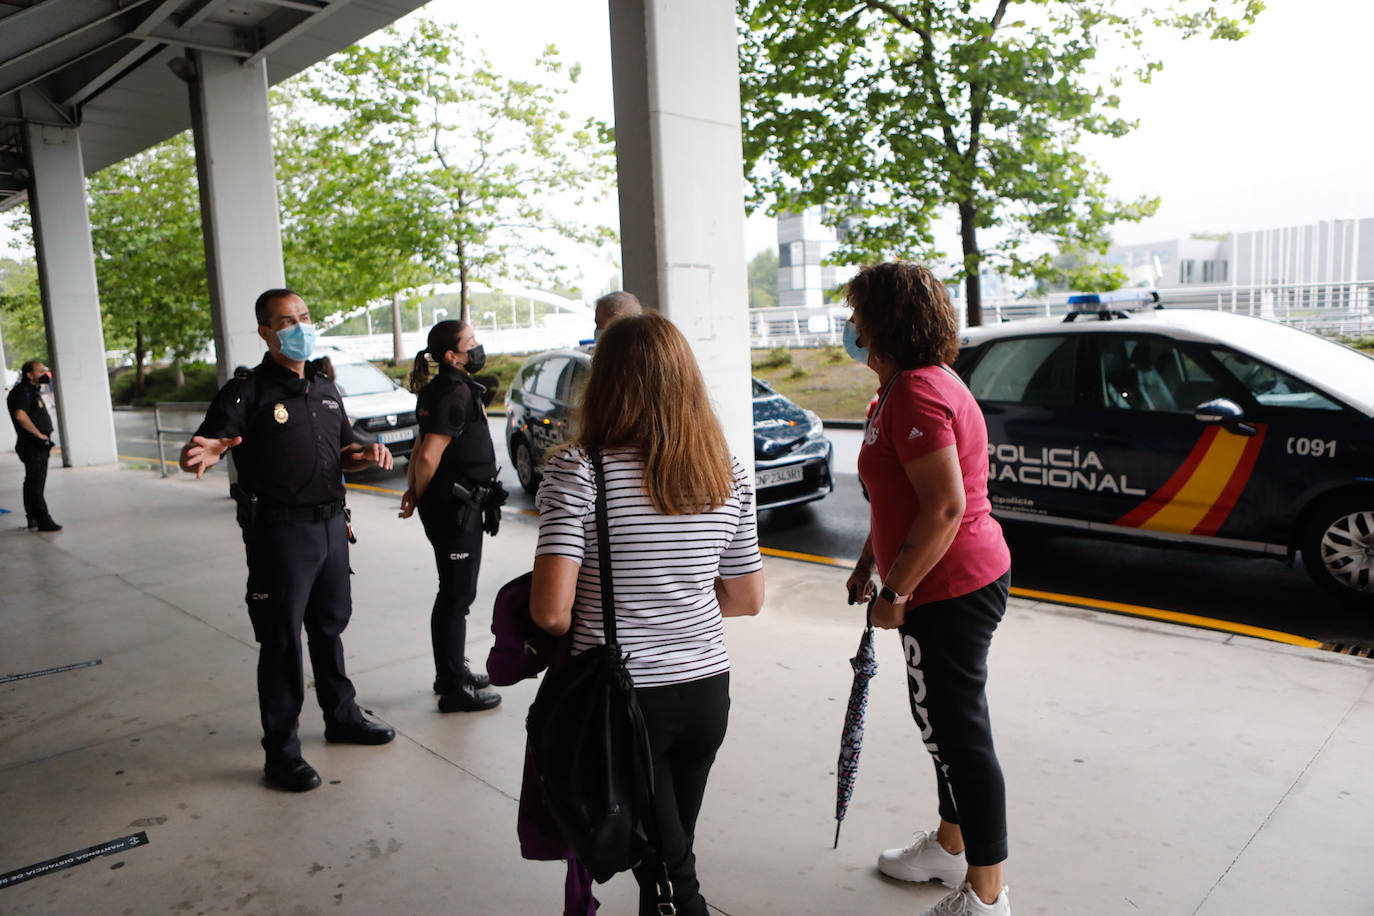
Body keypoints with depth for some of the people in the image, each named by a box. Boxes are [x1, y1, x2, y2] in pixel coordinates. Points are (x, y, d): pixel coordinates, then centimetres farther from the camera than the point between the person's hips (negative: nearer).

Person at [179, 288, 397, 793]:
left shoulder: (326, 388, 13)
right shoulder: (247, 392, -9)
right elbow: (205, 444, -18)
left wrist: (363, 454, -1)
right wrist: (203, 455, -42)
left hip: (331, 523, 6)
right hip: (280, 530, -6)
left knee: (330, 626, 19)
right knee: (282, 640, 2)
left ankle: (342, 716, 35)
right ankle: (281, 752, 14)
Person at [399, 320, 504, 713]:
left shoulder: (449, 389, 13)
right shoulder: (454, 393, -19)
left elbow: (422, 449, 16)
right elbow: (429, 455, -24)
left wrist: (415, 492, 11)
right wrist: (418, 496, -8)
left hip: (459, 507, 10)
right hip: (455, 509, -10)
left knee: (453, 592, 19)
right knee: (456, 595, -1)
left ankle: (451, 673, 33)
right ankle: (455, 688, 9)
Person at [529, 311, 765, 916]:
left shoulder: (576, 471, -15)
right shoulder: (729, 475, -2)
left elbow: (551, 611, -20)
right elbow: (749, 599, 6)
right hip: (706, 691, 5)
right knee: (672, 848, 24)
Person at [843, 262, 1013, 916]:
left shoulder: (917, 392, -21)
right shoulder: (907, 385, 13)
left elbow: (946, 507, -27)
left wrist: (895, 591, -20)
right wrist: (869, 562, 23)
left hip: (950, 589, -11)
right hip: (950, 585, 11)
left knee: (959, 734, 2)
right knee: (945, 722, 23)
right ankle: (949, 847, 42)